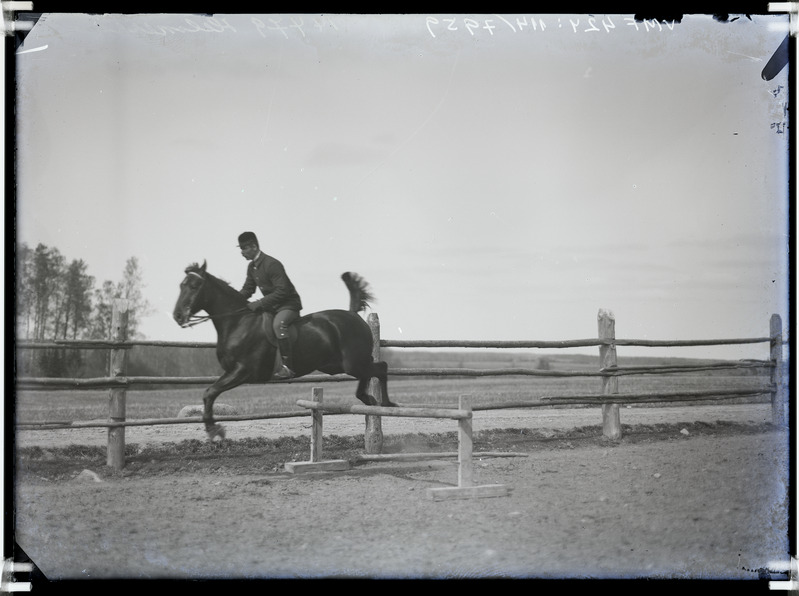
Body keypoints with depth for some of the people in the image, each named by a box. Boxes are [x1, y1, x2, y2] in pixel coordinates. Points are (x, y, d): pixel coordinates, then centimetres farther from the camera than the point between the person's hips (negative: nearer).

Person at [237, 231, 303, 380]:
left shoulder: (272, 264, -21)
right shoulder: (251, 267, 8)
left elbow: (282, 291, -26)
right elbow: (247, 289, 15)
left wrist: (259, 303, -29)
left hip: (289, 304, -10)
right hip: (271, 305, 10)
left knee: (278, 323, -37)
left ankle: (287, 367, -38)